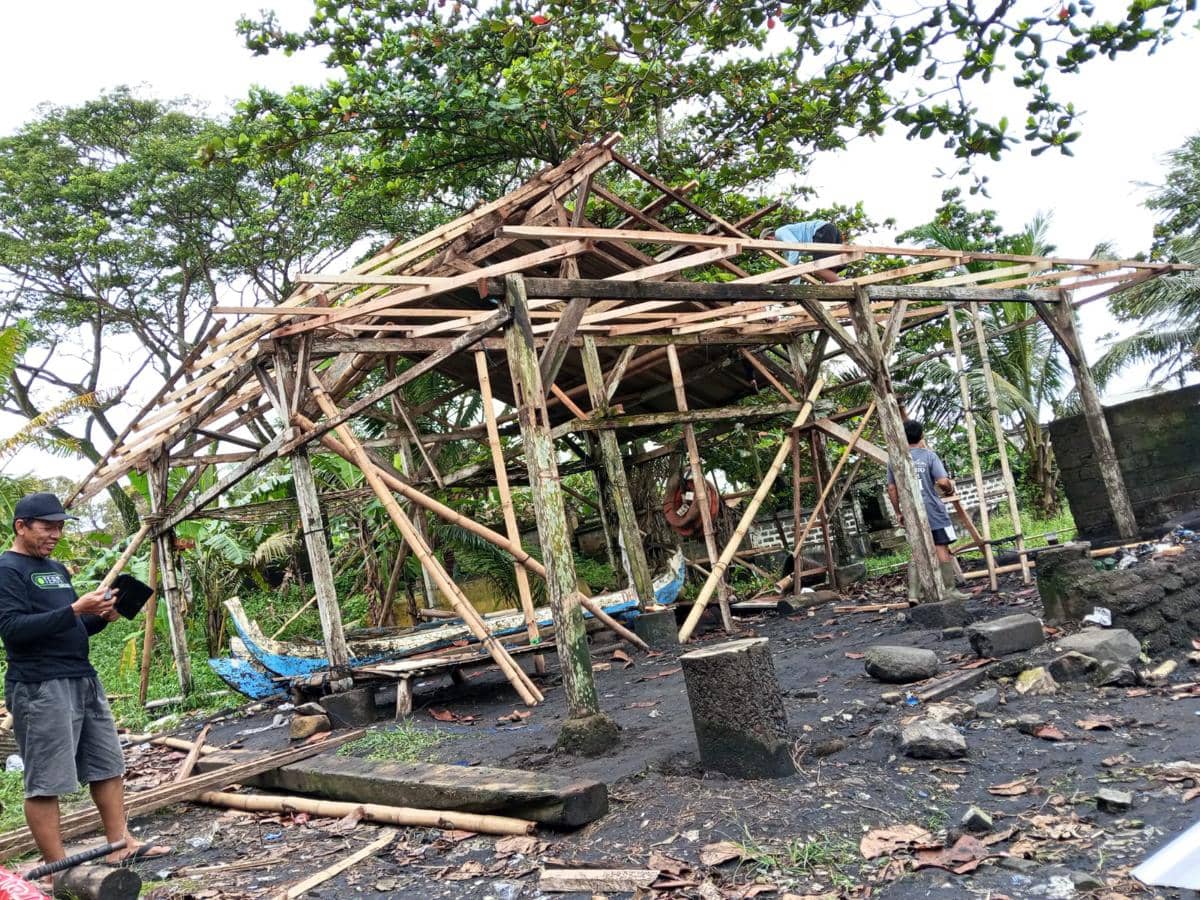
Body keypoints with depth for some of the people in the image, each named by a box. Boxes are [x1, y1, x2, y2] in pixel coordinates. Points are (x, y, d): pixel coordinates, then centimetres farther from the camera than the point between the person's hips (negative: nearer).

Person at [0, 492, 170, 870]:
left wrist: (101, 617, 3)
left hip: (84, 680, 9)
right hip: (40, 688, -9)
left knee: (108, 767, 11)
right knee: (45, 782, -2)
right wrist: (75, 609, -25)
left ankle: (121, 844, 19)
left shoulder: (57, 569, 17)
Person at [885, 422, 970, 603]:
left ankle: (913, 592, 6)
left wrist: (898, 512, 16)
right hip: (932, 510, -4)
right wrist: (950, 490, 8)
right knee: (942, 549, 3)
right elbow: (943, 482, -14)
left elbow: (891, 489, 7)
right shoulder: (929, 455, -6)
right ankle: (950, 590, 8)